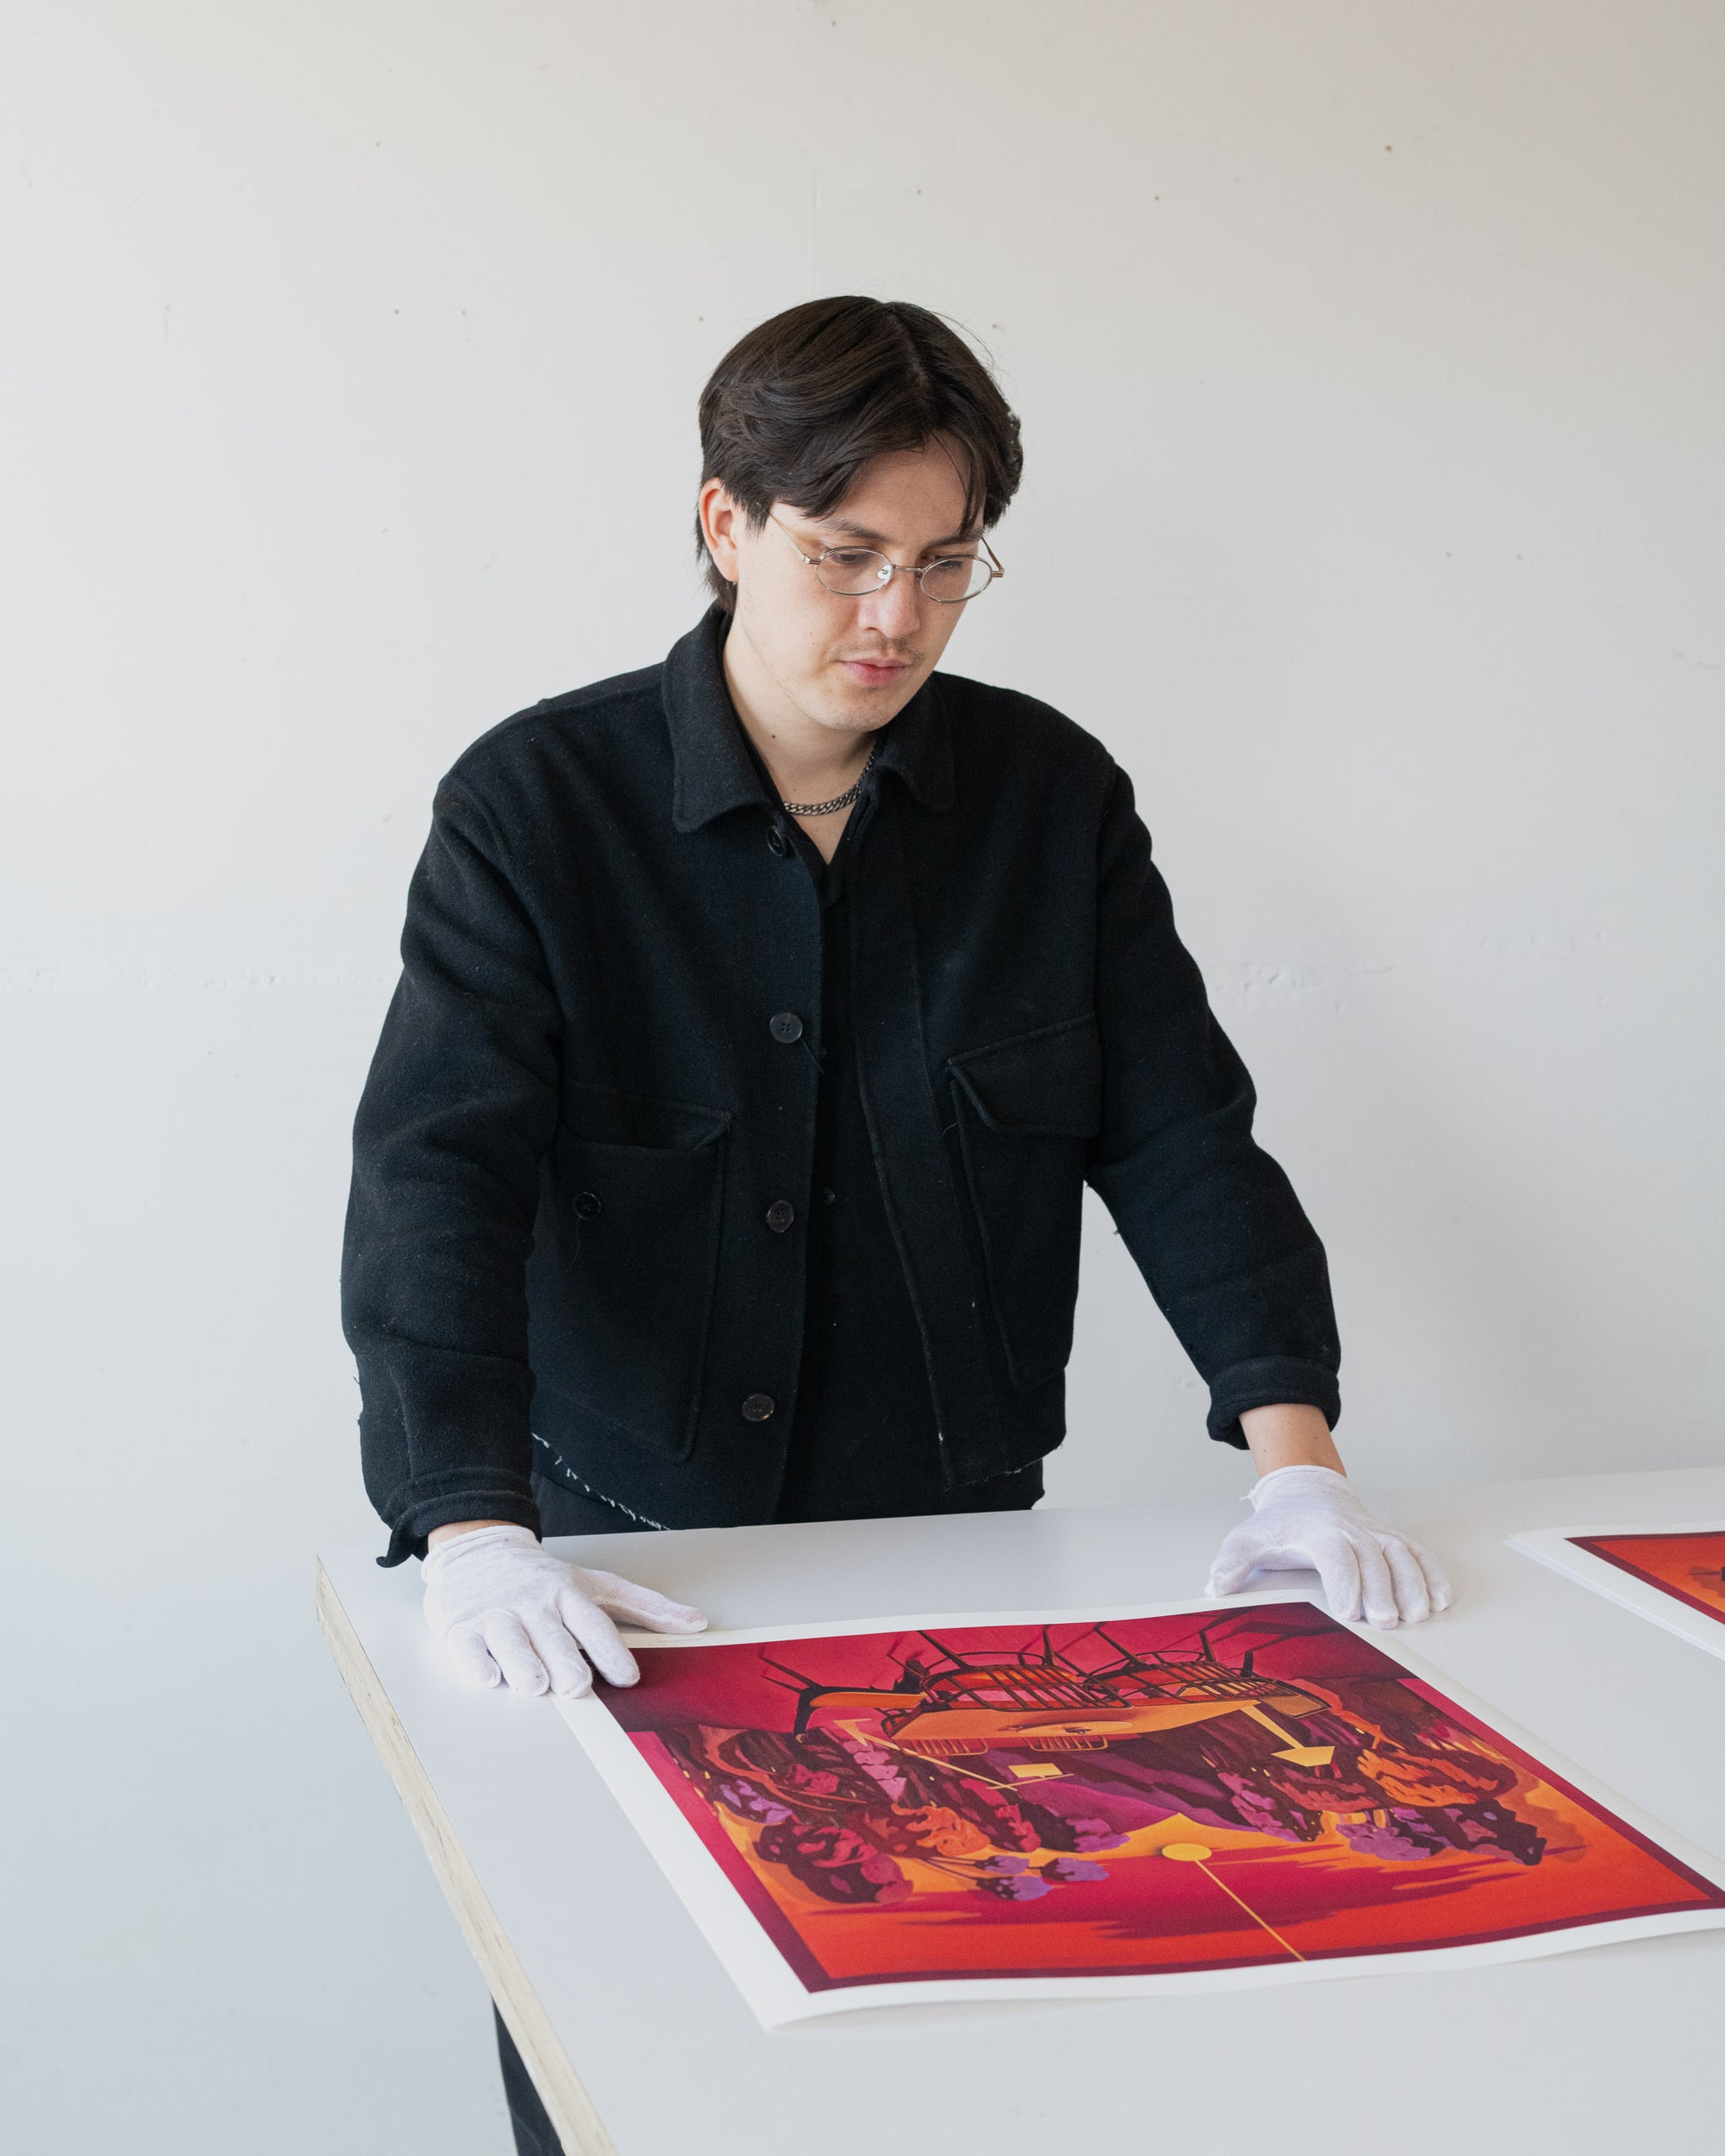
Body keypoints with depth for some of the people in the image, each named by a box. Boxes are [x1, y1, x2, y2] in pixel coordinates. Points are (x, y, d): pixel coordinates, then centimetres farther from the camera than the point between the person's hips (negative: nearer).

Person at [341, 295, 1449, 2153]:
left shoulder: (1051, 796, 1)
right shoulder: (537, 802, -9)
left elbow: (1181, 1133, 0)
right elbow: (435, 1173, -18)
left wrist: (1293, 1445, -13)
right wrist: (473, 1533, -31)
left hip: (958, 1540, 2)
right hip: (630, 1561, -2)